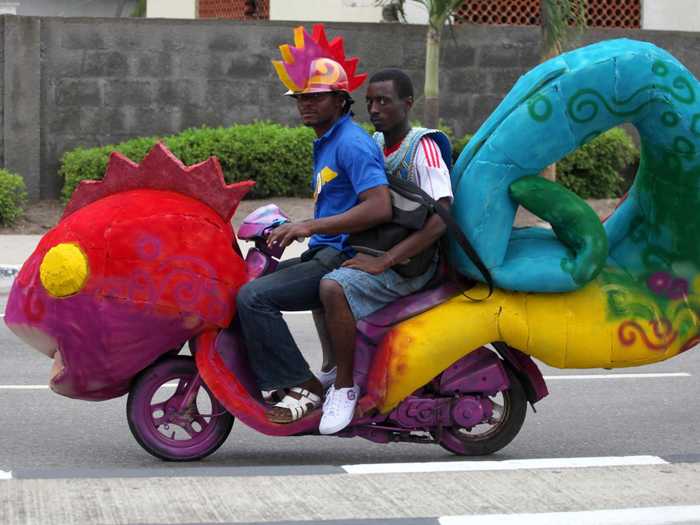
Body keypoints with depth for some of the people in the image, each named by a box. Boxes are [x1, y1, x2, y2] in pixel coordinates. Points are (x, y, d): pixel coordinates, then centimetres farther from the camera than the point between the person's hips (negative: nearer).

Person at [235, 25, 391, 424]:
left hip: (345, 258, -11)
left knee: (254, 297, -23)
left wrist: (311, 226, -25)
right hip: (326, 255, 11)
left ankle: (302, 387, -19)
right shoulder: (327, 142, 19)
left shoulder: (352, 143, -14)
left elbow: (379, 208, -26)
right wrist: (292, 230, 15)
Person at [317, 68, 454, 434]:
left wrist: (384, 262, -27)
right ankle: (331, 369, 18)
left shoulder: (423, 147, -14)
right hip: (376, 253, 10)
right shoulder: (377, 142, 13)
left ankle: (345, 387, -20)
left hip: (411, 262, -10)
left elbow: (440, 220, -24)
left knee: (333, 287, -29)